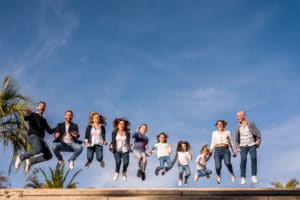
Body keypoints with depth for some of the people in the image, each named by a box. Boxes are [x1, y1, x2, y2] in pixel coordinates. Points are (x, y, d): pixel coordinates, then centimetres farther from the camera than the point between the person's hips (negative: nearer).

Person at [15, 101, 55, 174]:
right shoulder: (32, 115, 13)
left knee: (48, 156, -13)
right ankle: (21, 157, -14)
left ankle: (30, 161, -1)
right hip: (33, 136, -6)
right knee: (38, 149, -36)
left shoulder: (44, 120, 33)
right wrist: (27, 114, -35)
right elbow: (26, 118, -11)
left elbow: (50, 131, 32)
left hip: (40, 139, 6)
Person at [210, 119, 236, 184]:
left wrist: (234, 152, 17)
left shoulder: (227, 132, 20)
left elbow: (231, 143, 21)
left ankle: (232, 174, -2)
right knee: (218, 166, -16)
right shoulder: (214, 133, 21)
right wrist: (211, 151, 3)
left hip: (225, 150, -1)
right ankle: (218, 176, 15)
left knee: (227, 163, -29)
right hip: (217, 150, 1)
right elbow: (213, 143, 16)